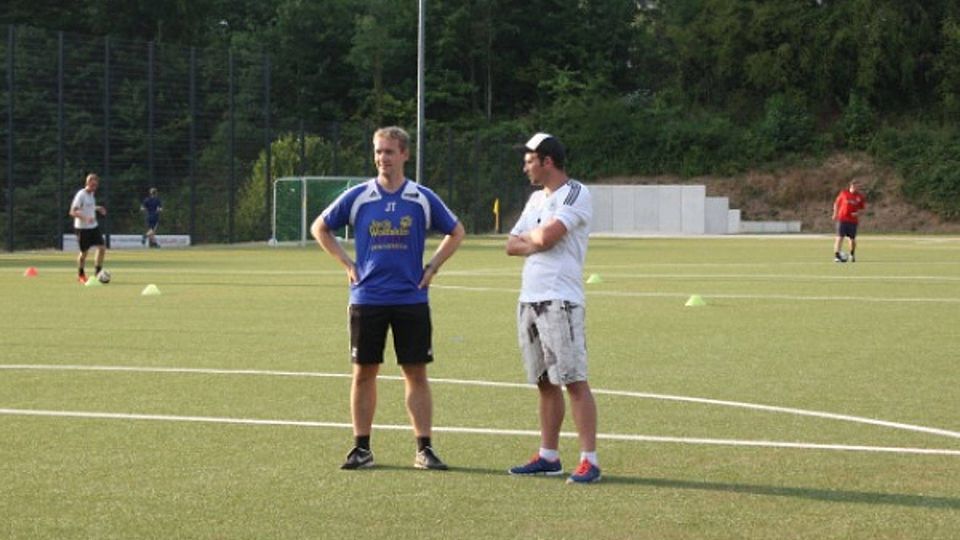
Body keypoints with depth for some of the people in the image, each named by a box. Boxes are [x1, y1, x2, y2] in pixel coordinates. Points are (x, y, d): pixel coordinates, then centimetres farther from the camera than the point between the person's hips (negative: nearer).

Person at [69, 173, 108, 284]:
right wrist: (85, 218, -34)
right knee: (84, 252, 2)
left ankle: (98, 273, 8)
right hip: (82, 227, -7)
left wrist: (97, 208, 9)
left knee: (102, 248, -4)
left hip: (94, 226, 7)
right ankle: (81, 275, 22)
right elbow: (73, 212, -21)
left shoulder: (92, 194, 8)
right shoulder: (81, 195, -16)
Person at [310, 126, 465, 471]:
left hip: (411, 299, 0)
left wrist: (432, 268, 6)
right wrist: (347, 264, 5)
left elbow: (456, 232, 16)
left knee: (416, 374, 0)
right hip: (366, 298, 0)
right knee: (363, 373, 3)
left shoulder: (423, 199, 2)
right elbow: (320, 228, 13)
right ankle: (361, 448, 11)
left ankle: (424, 449, 5)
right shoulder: (357, 197, 2)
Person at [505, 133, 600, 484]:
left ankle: (589, 460, -11)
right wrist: (538, 242, -2)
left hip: (560, 300, -8)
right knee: (545, 382, 11)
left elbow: (546, 237, -18)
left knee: (574, 380, -10)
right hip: (529, 298, 8)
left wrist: (528, 237, 4)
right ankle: (548, 456, 16)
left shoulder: (576, 194, -7)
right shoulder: (536, 199, 20)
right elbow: (512, 245, 16)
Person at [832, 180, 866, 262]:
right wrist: (835, 214, 1)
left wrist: (858, 213, -12)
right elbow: (836, 203, 9)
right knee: (840, 237, -9)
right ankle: (837, 255, -11)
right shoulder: (843, 193, 0)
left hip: (853, 220, 2)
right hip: (842, 219, -2)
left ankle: (852, 255, 29)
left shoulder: (861, 196, 2)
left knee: (852, 238, 7)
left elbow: (863, 208, 8)